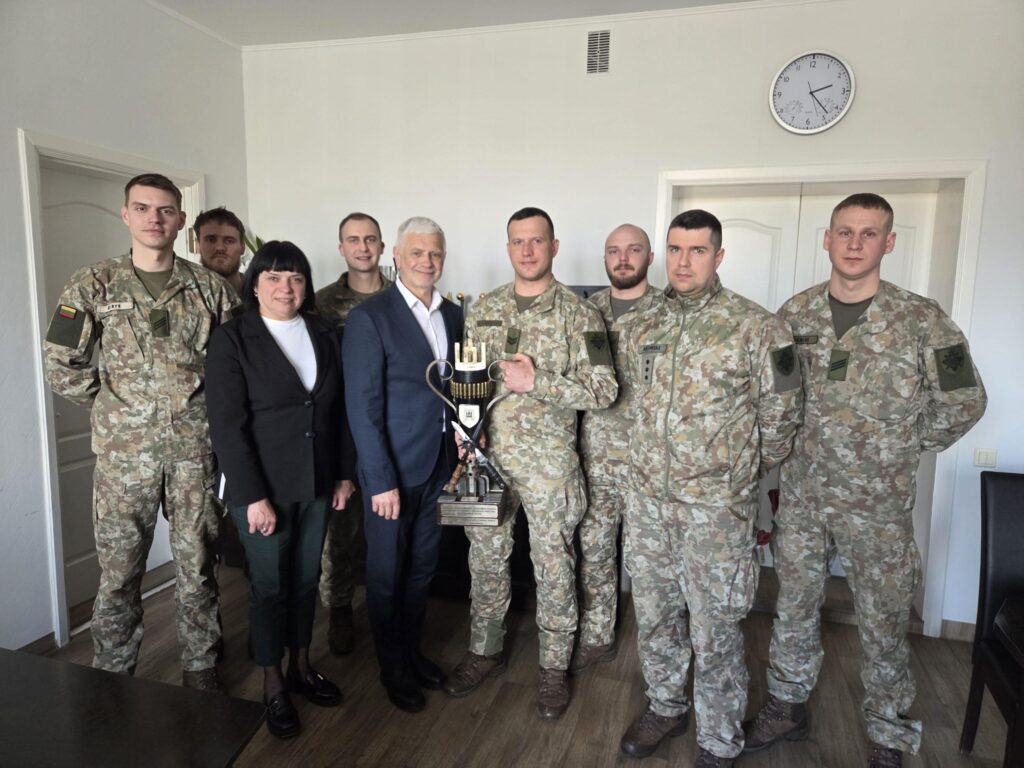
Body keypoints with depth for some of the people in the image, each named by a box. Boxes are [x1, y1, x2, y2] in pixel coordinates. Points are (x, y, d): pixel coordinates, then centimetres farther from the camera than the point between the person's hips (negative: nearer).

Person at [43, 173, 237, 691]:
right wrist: (117, 405, 3)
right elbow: (62, 367, 1)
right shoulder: (93, 286, 0)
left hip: (195, 449, 1)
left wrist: (201, 404, 3)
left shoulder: (209, 289, 3)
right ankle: (113, 678, 28)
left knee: (198, 566, 10)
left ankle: (200, 669, 27)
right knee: (119, 573, 9)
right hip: (124, 453, 0)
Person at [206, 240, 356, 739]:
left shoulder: (322, 335, 5)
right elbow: (227, 426, -13)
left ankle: (301, 667, 34)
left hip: (316, 485, 4)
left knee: (306, 579, 16)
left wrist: (345, 473, 5)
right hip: (262, 488, -4)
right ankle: (273, 686, 26)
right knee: (270, 585, 8)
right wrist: (254, 497, -16)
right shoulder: (232, 340, -9)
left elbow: (339, 410, 9)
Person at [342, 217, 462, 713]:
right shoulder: (369, 317, -13)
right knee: (386, 573, 12)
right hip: (392, 471, -5)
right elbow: (363, 406, -16)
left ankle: (412, 650, 41)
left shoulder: (452, 315, 5)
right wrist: (381, 480, -17)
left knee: (422, 567, 20)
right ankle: (393, 667, 33)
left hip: (438, 467, 6)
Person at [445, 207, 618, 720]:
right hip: (486, 456, 4)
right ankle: (484, 652, 36)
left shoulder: (578, 313, -7)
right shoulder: (483, 310, 6)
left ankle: (554, 667, 29)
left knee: (553, 566, 9)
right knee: (485, 559, 15)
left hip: (549, 462, -3)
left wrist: (536, 381, -20)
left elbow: (603, 390, -12)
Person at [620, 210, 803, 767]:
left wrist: (744, 473, 6)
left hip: (718, 506, -5)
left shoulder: (757, 328, -11)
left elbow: (781, 412, -3)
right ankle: (666, 705, 41)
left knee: (714, 631, 7)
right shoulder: (644, 326, 5)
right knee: (653, 613, 18)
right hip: (647, 497, 5)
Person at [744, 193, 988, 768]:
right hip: (801, 495, 3)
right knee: (794, 606, 16)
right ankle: (788, 706, 37)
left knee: (885, 625, 11)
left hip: (880, 504, -2)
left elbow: (964, 403, -3)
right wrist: (800, 441, 5)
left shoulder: (922, 320, -10)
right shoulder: (795, 314, -1)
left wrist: (901, 449, -1)